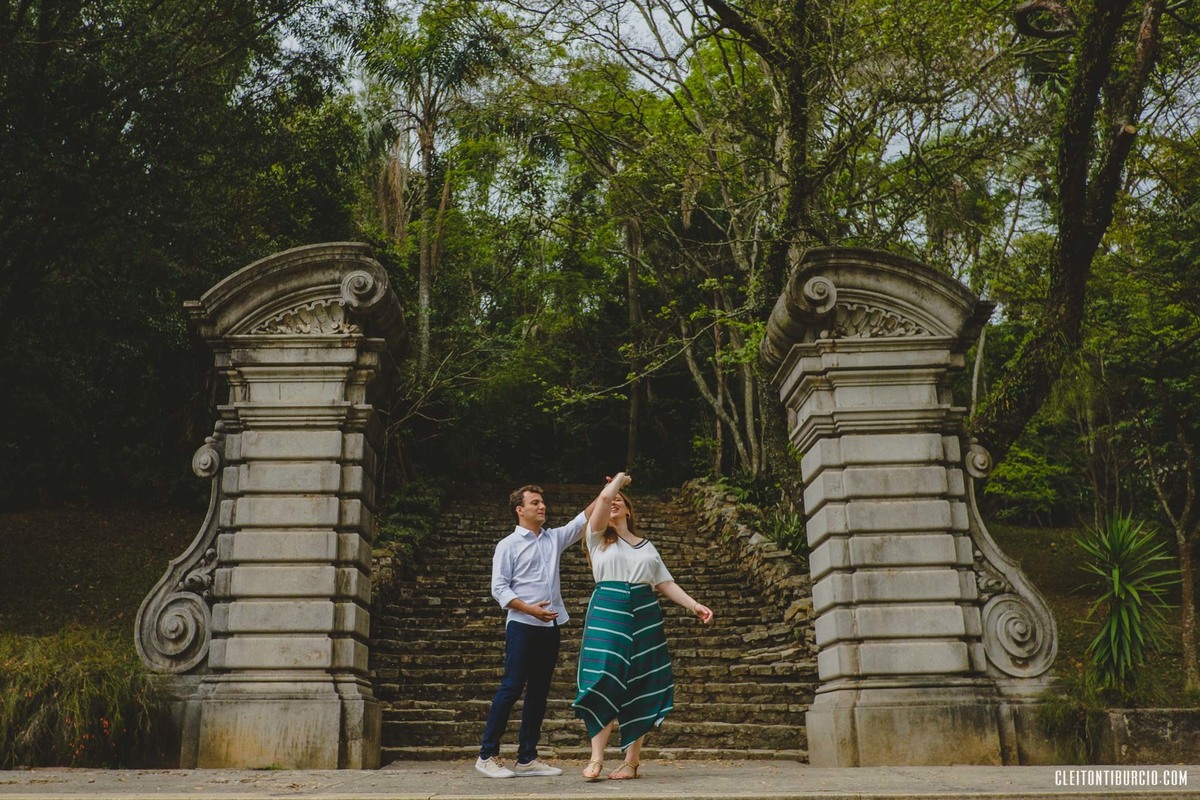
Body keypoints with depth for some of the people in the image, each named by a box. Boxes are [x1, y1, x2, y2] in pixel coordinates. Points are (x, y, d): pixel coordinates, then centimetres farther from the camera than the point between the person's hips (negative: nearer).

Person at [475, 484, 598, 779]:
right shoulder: (508, 545, -1)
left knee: (539, 692, 8)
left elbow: (584, 519, 11)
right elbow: (499, 589, -6)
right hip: (522, 627, -6)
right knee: (511, 688, -7)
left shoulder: (554, 538, 14)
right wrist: (530, 609, -18)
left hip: (550, 627, 6)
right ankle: (487, 755, 2)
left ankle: (527, 758, 14)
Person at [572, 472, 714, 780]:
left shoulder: (647, 546, 21)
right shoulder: (598, 538, 10)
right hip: (608, 611, -3)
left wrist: (694, 606, 4)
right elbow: (603, 497, -5)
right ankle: (597, 757, -13)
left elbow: (665, 583, 16)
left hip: (644, 613, 3)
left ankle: (632, 761, 3)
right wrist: (619, 478, 14)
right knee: (604, 679, -15)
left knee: (640, 685, 0)